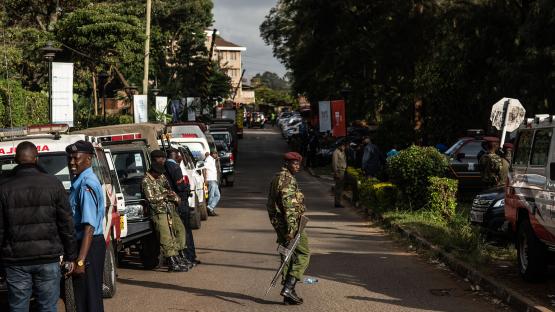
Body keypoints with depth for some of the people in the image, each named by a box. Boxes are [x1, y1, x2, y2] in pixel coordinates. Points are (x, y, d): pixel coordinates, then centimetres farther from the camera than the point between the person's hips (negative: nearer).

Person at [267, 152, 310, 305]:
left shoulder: (277, 177, 17)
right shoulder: (288, 179, -15)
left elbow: (273, 202, 24)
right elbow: (289, 205, -23)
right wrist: (291, 228, -26)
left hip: (278, 223, 10)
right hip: (291, 223, -10)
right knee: (303, 253, -3)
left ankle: (289, 293, 13)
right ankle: (288, 287, -10)